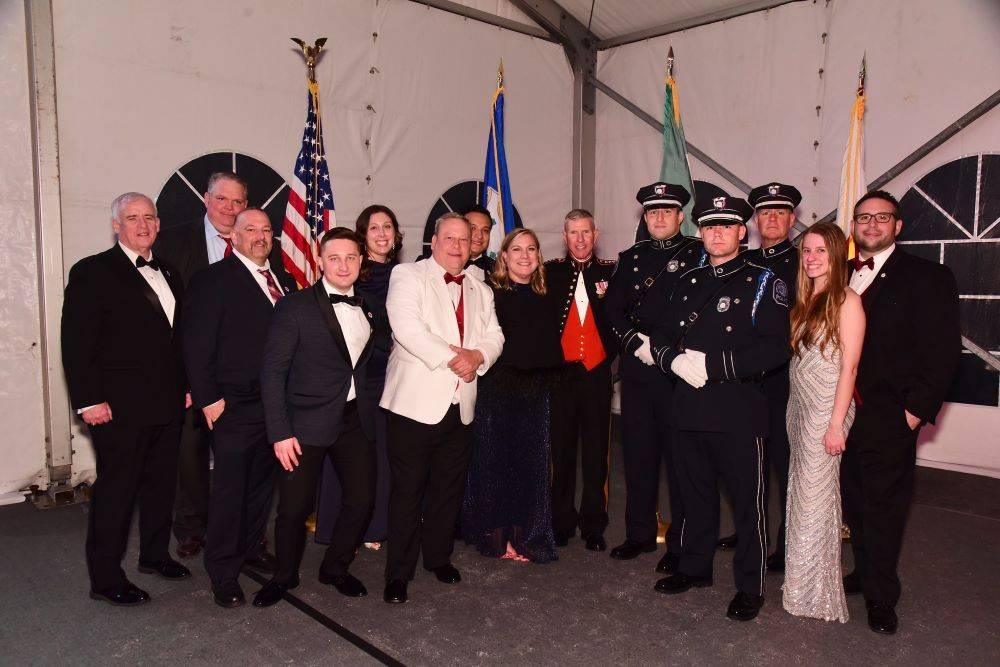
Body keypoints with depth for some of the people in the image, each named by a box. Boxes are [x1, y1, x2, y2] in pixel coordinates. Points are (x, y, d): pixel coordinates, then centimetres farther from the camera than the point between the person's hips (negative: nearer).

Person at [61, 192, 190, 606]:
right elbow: (76, 343, -11)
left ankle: (155, 554, 33)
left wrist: (185, 385, 13)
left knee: (162, 483, 16)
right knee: (116, 489, 2)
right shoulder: (92, 272, -6)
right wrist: (89, 400, -16)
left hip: (167, 402, 7)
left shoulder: (168, 274, 13)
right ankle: (105, 578, 15)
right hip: (120, 407, -6)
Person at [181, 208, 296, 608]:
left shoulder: (285, 282, 13)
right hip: (234, 407, -6)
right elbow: (196, 345, -11)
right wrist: (208, 398, -15)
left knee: (262, 483, 18)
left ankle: (252, 549, 37)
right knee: (229, 489, 1)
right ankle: (223, 574, 15)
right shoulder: (212, 280, -7)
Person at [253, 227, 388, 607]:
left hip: (356, 420, 5)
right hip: (307, 422, -4)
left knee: (362, 499, 7)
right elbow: (272, 372, -9)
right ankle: (284, 576, 29)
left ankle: (335, 568, 33)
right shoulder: (294, 307, -8)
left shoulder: (371, 308, 7)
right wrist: (280, 433, -15)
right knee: (295, 506, 2)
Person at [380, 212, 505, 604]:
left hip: (460, 406, 6)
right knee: (408, 490, 1)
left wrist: (477, 357, -11)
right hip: (415, 404, -5)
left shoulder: (480, 291, 17)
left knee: (449, 487, 15)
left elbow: (494, 336, 11)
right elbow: (407, 328, -17)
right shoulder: (407, 276, -2)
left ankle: (439, 557, 33)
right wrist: (453, 357, -18)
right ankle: (398, 572, 15)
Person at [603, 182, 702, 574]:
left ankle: (680, 544, 15)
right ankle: (640, 534, 25)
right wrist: (635, 342, -6)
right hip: (636, 369, 4)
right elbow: (613, 307, 9)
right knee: (638, 453, 11)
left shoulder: (698, 256, 1)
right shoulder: (631, 258, 15)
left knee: (679, 456, 2)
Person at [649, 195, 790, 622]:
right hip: (689, 406, 5)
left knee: (747, 499, 4)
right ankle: (695, 567, 34)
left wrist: (713, 365, -18)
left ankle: (750, 586, 19)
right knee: (695, 494, 17)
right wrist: (675, 359, -8)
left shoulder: (763, 283, -3)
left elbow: (775, 349, -12)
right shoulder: (687, 281, 14)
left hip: (739, 409, -5)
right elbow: (661, 334, 15)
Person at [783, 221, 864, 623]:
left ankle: (816, 593, 18)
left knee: (815, 496, 2)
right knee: (800, 491, 13)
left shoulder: (846, 300, -10)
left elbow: (849, 366, -13)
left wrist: (836, 423, -16)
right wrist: (795, 409, 6)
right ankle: (800, 577, 27)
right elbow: (794, 356, 11)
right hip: (798, 405, 7)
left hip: (826, 408, -7)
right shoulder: (804, 300, 11)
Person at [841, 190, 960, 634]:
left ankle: (881, 598, 20)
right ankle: (865, 573, 33)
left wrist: (917, 409, -12)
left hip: (890, 418, -4)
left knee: (883, 508, 5)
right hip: (843, 413, 4)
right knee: (854, 503, 14)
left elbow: (943, 352, -7)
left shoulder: (928, 278, -3)